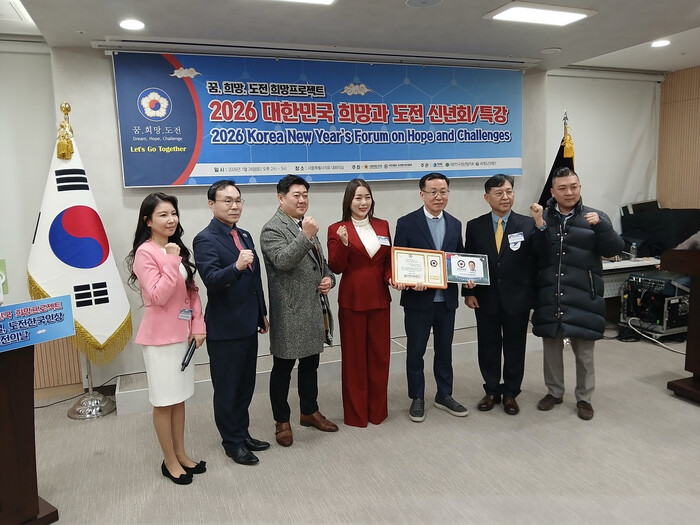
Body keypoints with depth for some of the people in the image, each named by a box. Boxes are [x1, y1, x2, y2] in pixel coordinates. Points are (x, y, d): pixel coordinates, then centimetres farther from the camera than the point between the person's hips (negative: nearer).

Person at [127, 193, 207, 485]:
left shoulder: (177, 249, 9)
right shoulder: (145, 252, -14)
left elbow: (192, 291, 11)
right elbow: (159, 296, -20)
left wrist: (198, 325, 2)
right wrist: (171, 261, -23)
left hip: (183, 334, 7)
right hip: (160, 337, -7)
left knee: (179, 398, 16)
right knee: (164, 401, 7)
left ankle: (181, 455, 30)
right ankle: (170, 461, 22)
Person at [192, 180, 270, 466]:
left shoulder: (245, 236, 10)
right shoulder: (205, 240, -13)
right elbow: (211, 281, -26)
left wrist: (262, 314, 19)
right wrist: (236, 266, -42)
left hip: (248, 325, 8)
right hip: (224, 328, -7)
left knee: (245, 385, 18)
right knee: (227, 388, 8)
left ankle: (242, 433, 34)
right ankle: (232, 442, 24)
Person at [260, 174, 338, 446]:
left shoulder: (306, 226, 16)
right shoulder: (272, 229, -10)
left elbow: (320, 262, 22)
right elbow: (283, 261, -25)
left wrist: (329, 278, 3)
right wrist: (305, 236, -32)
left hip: (314, 308, 8)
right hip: (289, 311, -8)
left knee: (310, 363, 18)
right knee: (283, 367, 6)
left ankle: (309, 412, 33)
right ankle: (282, 421, 20)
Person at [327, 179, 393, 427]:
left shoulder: (382, 226, 8)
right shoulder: (337, 229, -4)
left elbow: (389, 260, 14)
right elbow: (336, 268, -9)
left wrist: (391, 277, -5)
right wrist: (343, 243, -24)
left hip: (379, 299, 4)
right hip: (352, 300, -4)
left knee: (380, 354, 10)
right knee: (354, 357, 6)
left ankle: (378, 409, 27)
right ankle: (356, 413, 21)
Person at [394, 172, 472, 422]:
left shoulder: (455, 224, 9)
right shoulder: (406, 223, -6)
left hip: (447, 299, 4)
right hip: (418, 299, -4)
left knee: (444, 349, 15)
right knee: (415, 351, 8)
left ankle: (444, 395, 31)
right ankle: (417, 398, 23)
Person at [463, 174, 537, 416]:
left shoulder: (527, 224, -3)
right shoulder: (475, 226, 1)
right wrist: (468, 292, -3)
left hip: (517, 298, -1)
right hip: (486, 298, 1)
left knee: (514, 348, 12)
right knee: (488, 347, 12)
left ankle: (510, 393, 30)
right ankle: (491, 391, 30)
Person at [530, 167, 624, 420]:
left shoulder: (594, 217, 2)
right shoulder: (543, 217, 3)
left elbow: (614, 249, -5)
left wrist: (601, 225, -20)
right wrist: (538, 226, -18)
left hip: (583, 296, -1)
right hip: (550, 296, 1)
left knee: (584, 351, 9)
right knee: (551, 346, 14)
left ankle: (584, 398, 26)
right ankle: (554, 392, 32)